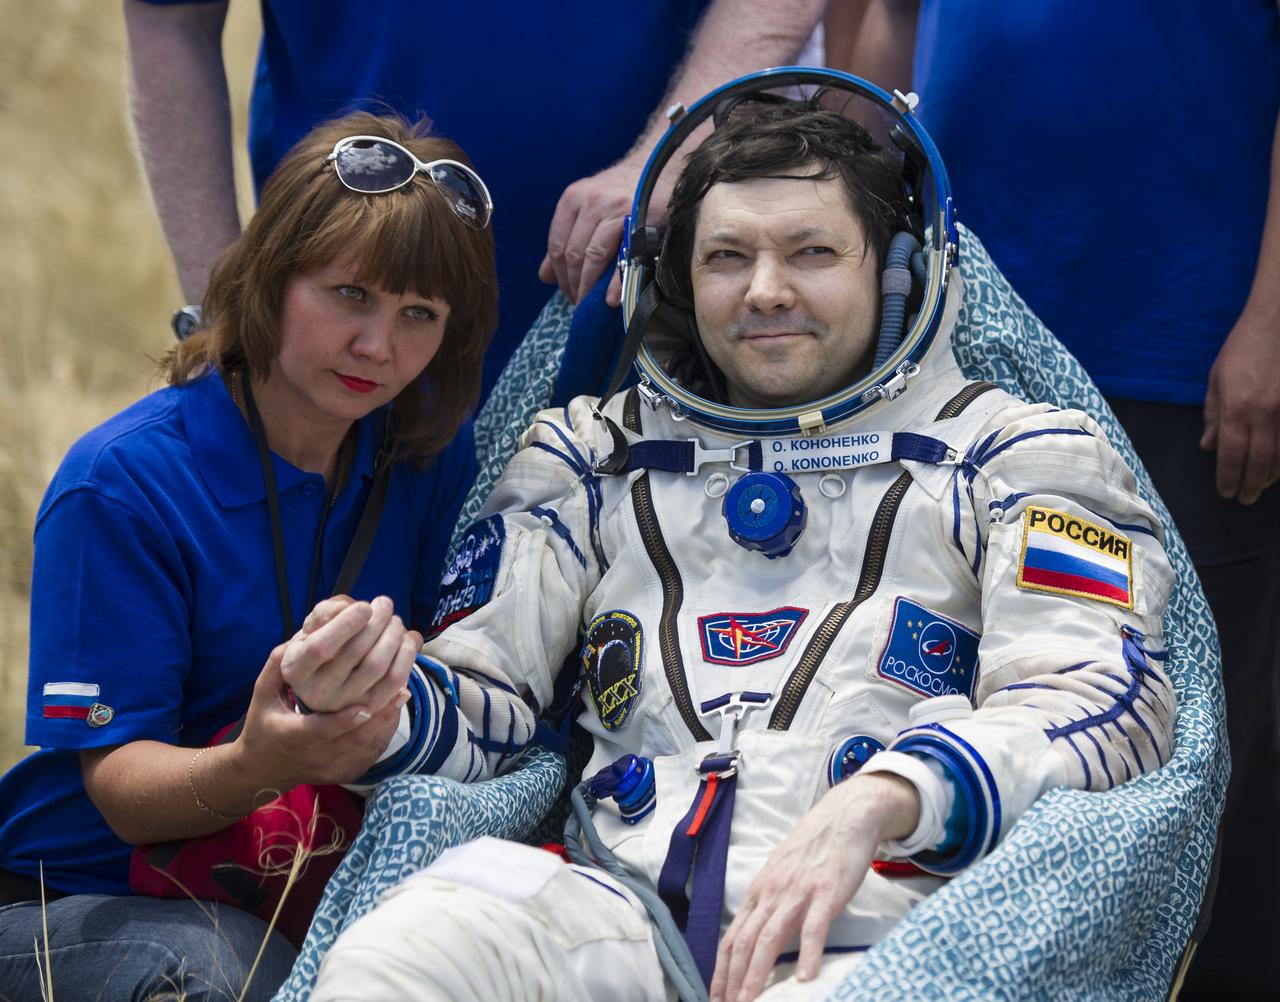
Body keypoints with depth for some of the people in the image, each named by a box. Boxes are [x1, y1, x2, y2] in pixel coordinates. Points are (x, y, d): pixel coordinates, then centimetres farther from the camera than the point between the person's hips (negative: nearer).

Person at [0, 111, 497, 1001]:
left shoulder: (428, 452, 4)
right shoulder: (120, 485, -14)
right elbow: (119, 788, -17)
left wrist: (391, 662, -29)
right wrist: (255, 768, -40)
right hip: (90, 900, -4)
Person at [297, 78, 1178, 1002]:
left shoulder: (1014, 452, 16)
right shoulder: (594, 457, 26)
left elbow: (1104, 699, 0)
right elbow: (480, 699, 21)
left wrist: (875, 801, -20)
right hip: (628, 912, 3)